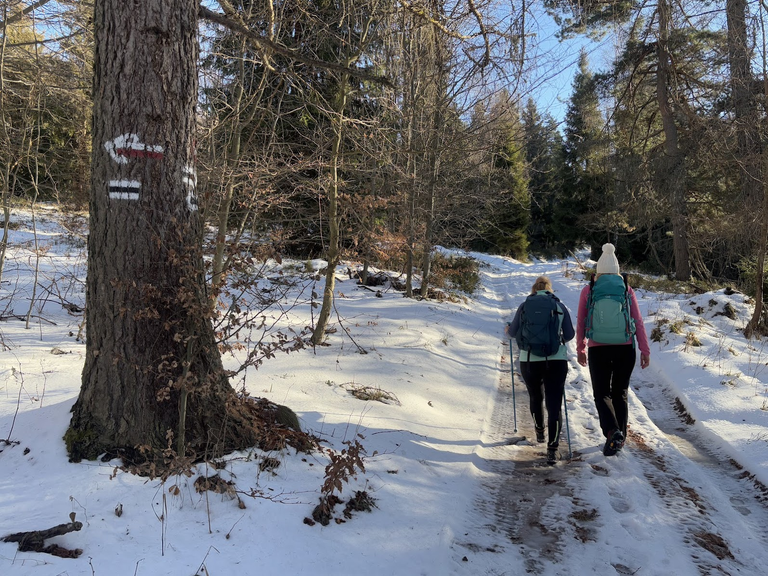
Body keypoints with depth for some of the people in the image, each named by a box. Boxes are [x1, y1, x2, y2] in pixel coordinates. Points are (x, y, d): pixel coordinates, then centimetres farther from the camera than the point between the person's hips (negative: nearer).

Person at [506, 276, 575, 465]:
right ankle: (552, 448, -11)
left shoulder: (525, 306, 2)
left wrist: (508, 329, 28)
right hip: (557, 359, 0)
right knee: (554, 405, 0)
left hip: (530, 360, 0)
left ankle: (540, 433, 42)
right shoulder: (560, 306, 5)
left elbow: (514, 333, 6)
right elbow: (569, 335, 7)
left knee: (536, 398, 23)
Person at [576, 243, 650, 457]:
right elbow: (638, 322, 0)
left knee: (602, 394, 6)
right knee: (620, 393, 16)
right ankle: (620, 437, 21)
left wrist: (580, 349, 12)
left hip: (598, 350, -2)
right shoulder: (627, 290, 2)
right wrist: (645, 350, 4)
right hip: (625, 349, 2)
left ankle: (613, 432, -17)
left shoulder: (588, 291, 0)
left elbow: (580, 322, 3)